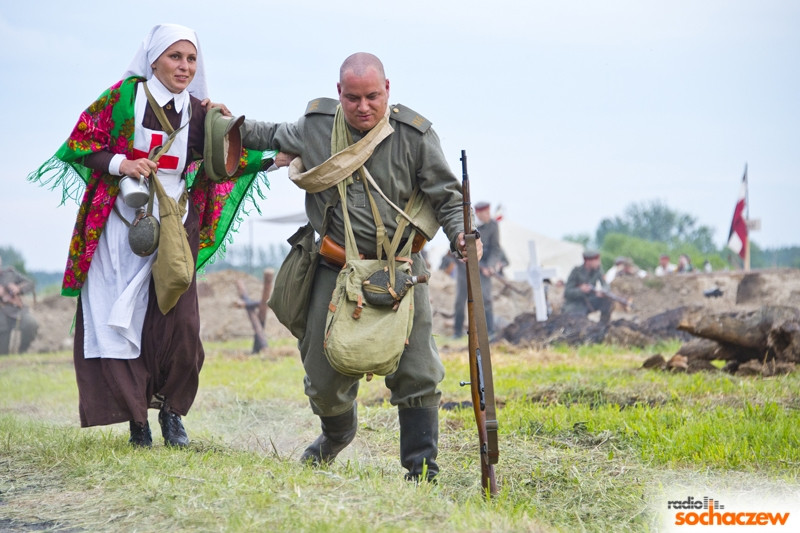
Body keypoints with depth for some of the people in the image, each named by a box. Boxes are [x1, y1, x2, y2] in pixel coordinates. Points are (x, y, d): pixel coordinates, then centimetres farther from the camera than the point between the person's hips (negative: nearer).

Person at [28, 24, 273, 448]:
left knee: (180, 324, -5)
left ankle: (171, 411, 14)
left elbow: (218, 167, 5)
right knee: (119, 319, -4)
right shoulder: (126, 95, -5)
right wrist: (121, 163, -17)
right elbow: (81, 143, -2)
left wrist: (269, 159, -5)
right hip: (122, 227, -2)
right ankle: (136, 418, 7)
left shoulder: (198, 111, 5)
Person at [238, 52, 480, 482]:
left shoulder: (414, 135, -8)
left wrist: (459, 235, -19)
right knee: (324, 371, 8)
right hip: (336, 266, 2)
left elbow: (446, 196, -2)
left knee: (416, 372, -6)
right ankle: (337, 433, 41)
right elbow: (275, 138, 24)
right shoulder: (315, 127, 0)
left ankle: (421, 463, 8)